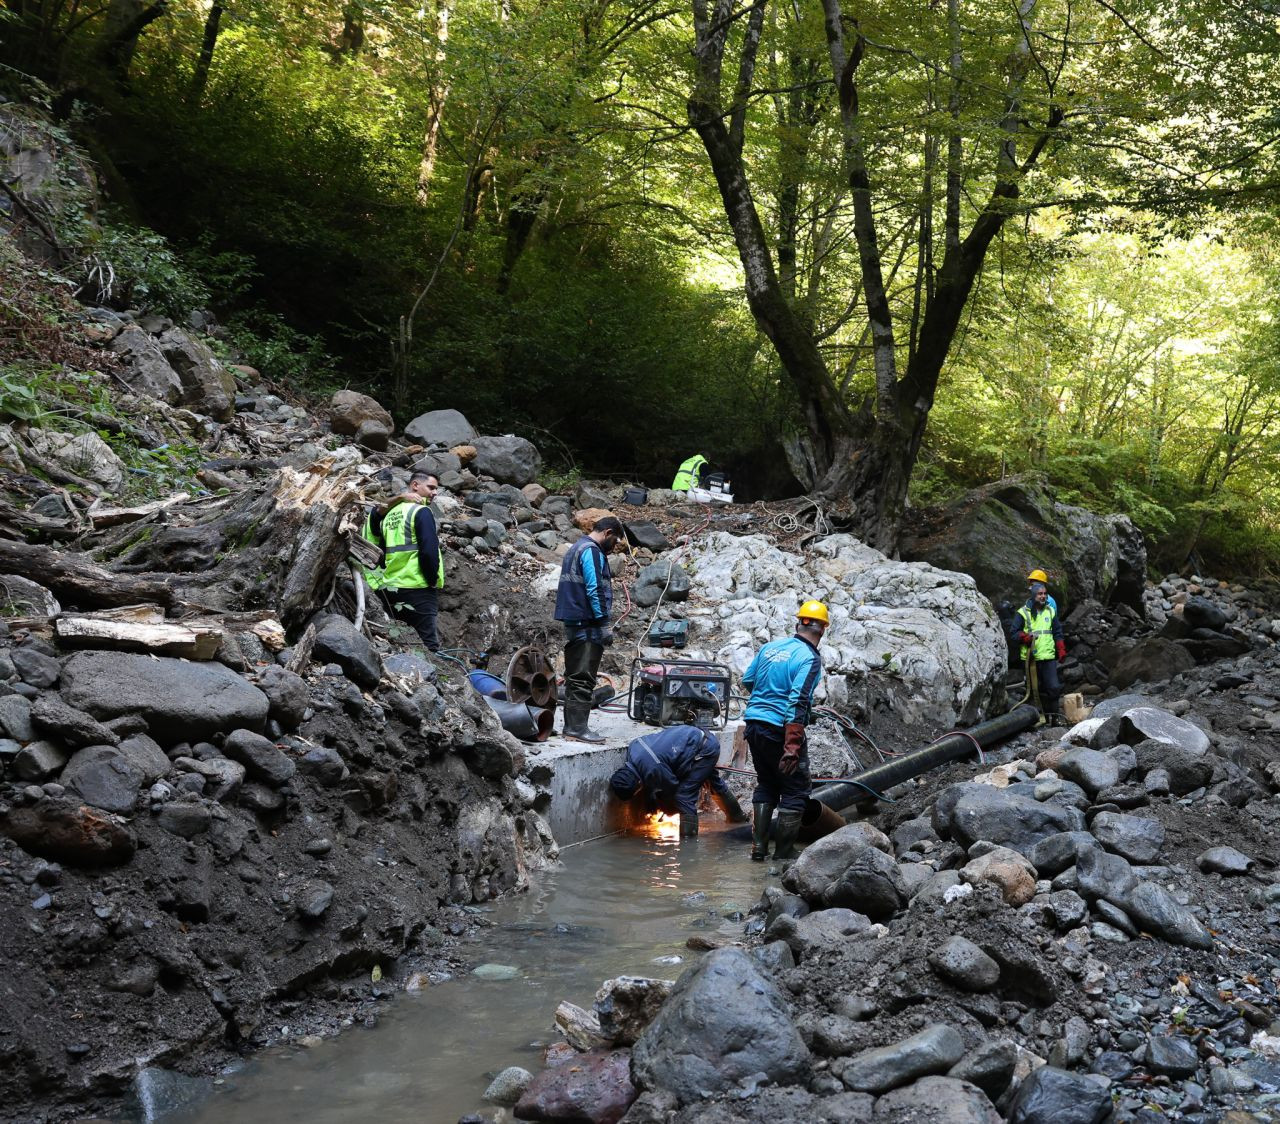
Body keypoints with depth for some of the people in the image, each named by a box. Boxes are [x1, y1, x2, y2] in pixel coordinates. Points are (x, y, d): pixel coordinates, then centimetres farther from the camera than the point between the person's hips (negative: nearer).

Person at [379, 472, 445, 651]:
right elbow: (429, 551, -17)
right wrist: (433, 580, -6)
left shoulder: (390, 514, 15)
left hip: (390, 588, 8)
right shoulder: (421, 511, -8)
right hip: (418, 588, -8)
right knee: (427, 645, -9)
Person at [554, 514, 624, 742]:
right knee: (583, 679, -9)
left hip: (572, 623, 10)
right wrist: (604, 624, -17)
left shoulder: (575, 548, 21)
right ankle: (578, 728, -10)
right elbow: (594, 589, -18)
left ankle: (571, 725, 15)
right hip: (587, 624, -10)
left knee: (574, 676, 12)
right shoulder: (592, 551, -11)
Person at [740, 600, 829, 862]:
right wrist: (792, 747, -23)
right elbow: (797, 702, -21)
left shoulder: (770, 646, 7)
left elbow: (747, 680, 16)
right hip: (781, 729, -7)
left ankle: (759, 847, 17)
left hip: (754, 725, 7)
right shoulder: (809, 659, -13)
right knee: (795, 791, 6)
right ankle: (783, 855, 5)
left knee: (766, 784, 20)